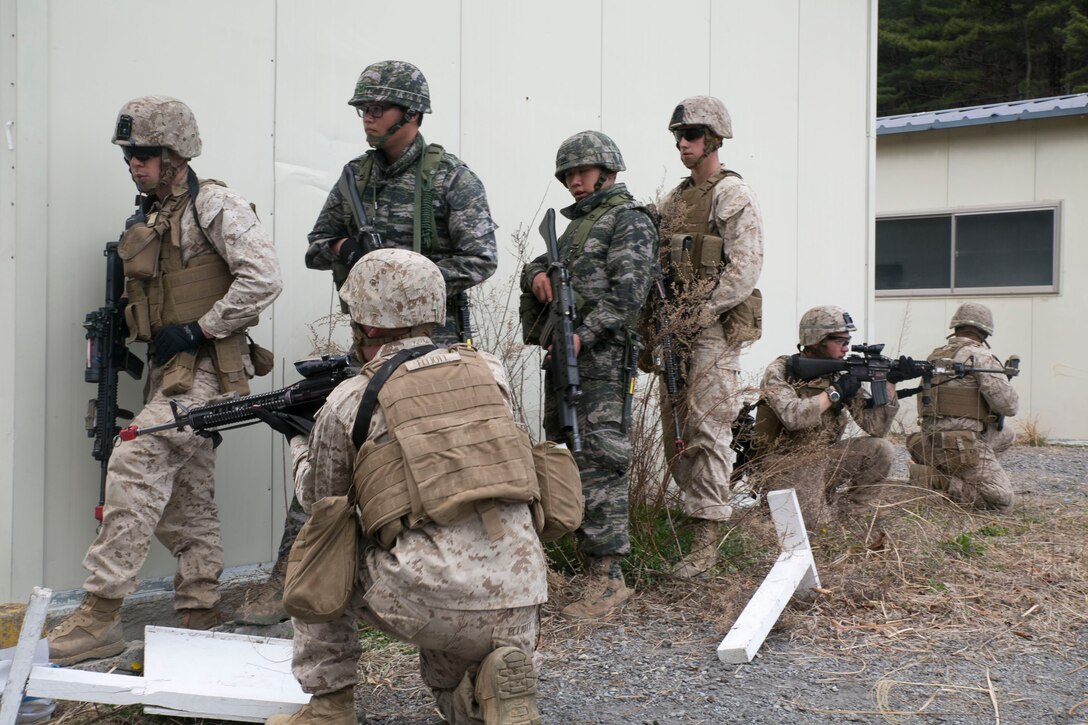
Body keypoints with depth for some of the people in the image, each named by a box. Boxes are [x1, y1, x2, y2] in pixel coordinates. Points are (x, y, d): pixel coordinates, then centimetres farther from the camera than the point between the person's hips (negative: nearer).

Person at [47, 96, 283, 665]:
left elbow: (263, 278, -20)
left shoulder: (214, 206, -9)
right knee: (185, 496, 11)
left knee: (135, 463, -19)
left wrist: (199, 329, -19)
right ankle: (200, 620, 19)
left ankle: (100, 615, -15)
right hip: (170, 368, 9)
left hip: (207, 367, -9)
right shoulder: (149, 220, 18)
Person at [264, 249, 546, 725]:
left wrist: (296, 442, 39)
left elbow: (318, 501, 18)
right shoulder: (488, 371, 11)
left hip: (428, 603, -4)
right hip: (518, 602, 4)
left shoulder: (347, 403, 2)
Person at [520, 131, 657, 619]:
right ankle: (586, 557, 18)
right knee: (566, 457, 10)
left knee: (598, 462, -11)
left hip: (599, 359, -9)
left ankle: (608, 576, -9)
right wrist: (537, 275, -1)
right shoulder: (576, 223, 25)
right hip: (563, 357, 9)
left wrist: (584, 336, -22)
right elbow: (537, 267, 24)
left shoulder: (629, 220, -3)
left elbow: (628, 291, -14)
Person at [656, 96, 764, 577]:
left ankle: (707, 540, -8)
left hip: (714, 327, -8)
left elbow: (746, 266, -14)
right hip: (675, 328, 8)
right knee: (675, 427, 10)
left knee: (708, 428, -10)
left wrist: (702, 313, -17)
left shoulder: (732, 194, -6)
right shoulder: (676, 198, 19)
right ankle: (703, 503, 24)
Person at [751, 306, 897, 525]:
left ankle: (850, 516, 2)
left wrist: (889, 383, -17)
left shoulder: (842, 373, 1)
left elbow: (876, 426, -5)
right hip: (785, 464, -6)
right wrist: (835, 392, -24)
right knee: (810, 522, -24)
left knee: (880, 449, -12)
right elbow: (792, 416, -34)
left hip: (824, 458, 6)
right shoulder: (780, 371, -14)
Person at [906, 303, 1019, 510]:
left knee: (1005, 435, 28)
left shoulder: (936, 355, 14)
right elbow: (1009, 405, -14)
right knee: (1002, 499, -7)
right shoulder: (980, 356, -9)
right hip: (962, 446, -9)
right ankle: (933, 480, -12)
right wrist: (1006, 380, 8)